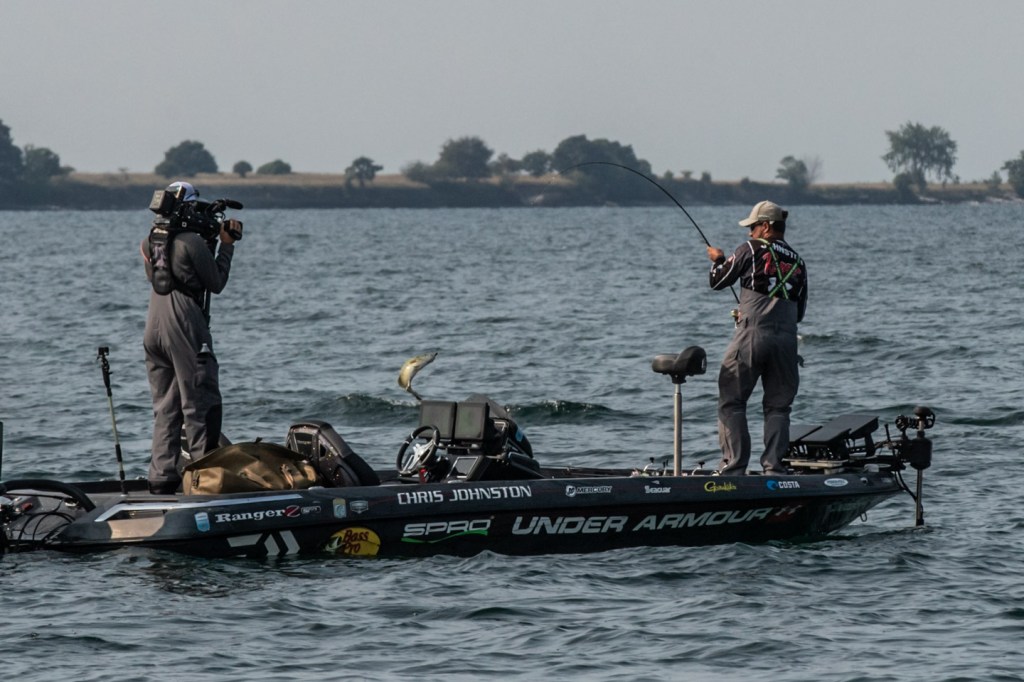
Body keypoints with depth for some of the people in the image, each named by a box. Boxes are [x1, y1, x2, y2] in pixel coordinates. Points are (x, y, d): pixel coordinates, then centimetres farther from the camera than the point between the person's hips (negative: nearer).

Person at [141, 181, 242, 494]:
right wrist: (226, 245, 8)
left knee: (164, 407, 11)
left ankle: (162, 477, 8)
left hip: (154, 328, 7)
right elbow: (216, 283, -3)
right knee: (200, 406, -1)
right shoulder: (192, 242, -12)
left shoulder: (149, 243, 9)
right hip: (185, 328, -7)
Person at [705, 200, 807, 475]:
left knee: (731, 401, 2)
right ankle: (774, 465, 1)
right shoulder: (797, 262, 16)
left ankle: (734, 464, -4)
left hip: (752, 336, -4)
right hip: (786, 339, 5)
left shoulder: (751, 250, 0)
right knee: (778, 405, 9)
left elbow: (718, 281, 8)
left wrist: (717, 260, 28)